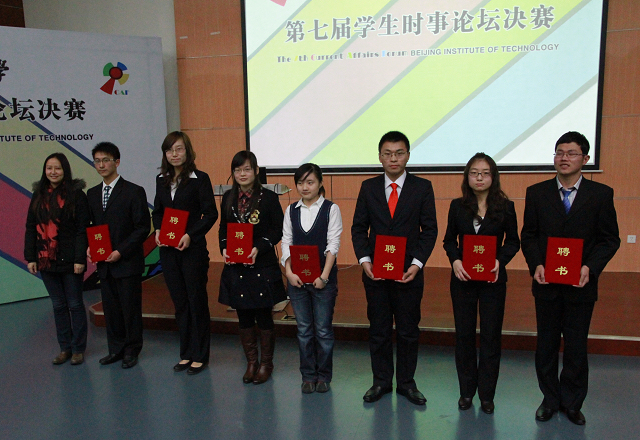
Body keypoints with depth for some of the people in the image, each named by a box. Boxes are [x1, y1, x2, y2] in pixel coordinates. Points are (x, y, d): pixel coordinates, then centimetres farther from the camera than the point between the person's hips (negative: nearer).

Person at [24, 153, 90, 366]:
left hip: (70, 260, -4)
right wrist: (30, 257, 3)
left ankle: (78, 349, 17)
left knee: (75, 304, 6)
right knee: (58, 305, 12)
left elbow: (83, 230, -10)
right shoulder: (39, 195, 8)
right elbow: (30, 228, 9)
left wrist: (80, 258, -15)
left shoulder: (76, 194, -7)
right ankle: (65, 348, 23)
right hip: (46, 260, 4)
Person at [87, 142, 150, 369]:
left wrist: (120, 251, -15)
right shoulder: (92, 193, 12)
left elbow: (143, 227, -9)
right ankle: (116, 349, 25)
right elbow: (91, 226, 17)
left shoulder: (134, 191, -6)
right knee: (110, 308, 11)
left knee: (130, 308, 3)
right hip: (104, 263, 5)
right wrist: (90, 247, -2)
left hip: (127, 262, -5)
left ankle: (132, 350, 18)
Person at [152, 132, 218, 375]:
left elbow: (210, 213, -9)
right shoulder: (161, 179, 10)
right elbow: (157, 211, 17)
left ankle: (200, 355, 16)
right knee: (179, 302, 13)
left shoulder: (200, 179, -7)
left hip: (193, 249, -5)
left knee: (197, 301, 4)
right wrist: (157, 231, -2)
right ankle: (186, 353, 25)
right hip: (167, 250, 5)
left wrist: (190, 235, -18)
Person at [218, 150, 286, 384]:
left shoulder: (269, 197, -5)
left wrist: (259, 248, -18)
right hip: (235, 267, 4)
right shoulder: (228, 198, 8)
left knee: (263, 316, 5)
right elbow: (223, 229, 13)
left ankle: (266, 363, 22)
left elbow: (277, 231, -5)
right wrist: (224, 249, -5)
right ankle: (251, 362, 28)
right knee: (244, 317, 12)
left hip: (262, 265, -4)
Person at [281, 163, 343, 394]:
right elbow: (286, 242, 5)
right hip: (296, 278, 3)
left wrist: (324, 276, -14)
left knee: (323, 330, 5)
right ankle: (308, 375, 22)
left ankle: (324, 375, 20)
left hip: (323, 278, -3)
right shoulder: (291, 210, 8)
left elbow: (333, 244, -7)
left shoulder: (331, 209, -2)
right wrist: (289, 272, -8)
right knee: (303, 330, 10)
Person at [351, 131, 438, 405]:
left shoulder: (422, 187, 1)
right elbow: (359, 227, 4)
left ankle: (406, 383, 26)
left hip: (409, 272, -1)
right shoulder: (368, 188, 5)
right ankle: (381, 381, 26)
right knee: (378, 330, 11)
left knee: (408, 331, 9)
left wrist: (417, 263, -14)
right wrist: (364, 260, -10)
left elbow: (429, 230, -2)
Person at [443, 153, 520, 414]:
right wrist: (455, 260, -12)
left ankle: (486, 394, 20)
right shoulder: (458, 206, 1)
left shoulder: (505, 207, -3)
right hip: (462, 278, 1)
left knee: (491, 336, 6)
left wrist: (500, 260, -14)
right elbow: (449, 240, 7)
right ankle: (466, 391, 24)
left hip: (493, 279, -1)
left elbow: (513, 241, 4)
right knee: (464, 334, 9)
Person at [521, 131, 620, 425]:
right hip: (546, 282, 1)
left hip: (581, 284, -1)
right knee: (546, 345, 12)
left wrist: (591, 267, -16)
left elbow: (610, 239, -1)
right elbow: (528, 235, 4)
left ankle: (572, 403, 28)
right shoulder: (536, 193, 3)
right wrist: (536, 265, -12)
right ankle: (550, 399, 29)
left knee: (576, 347, 9)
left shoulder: (601, 194, -1)